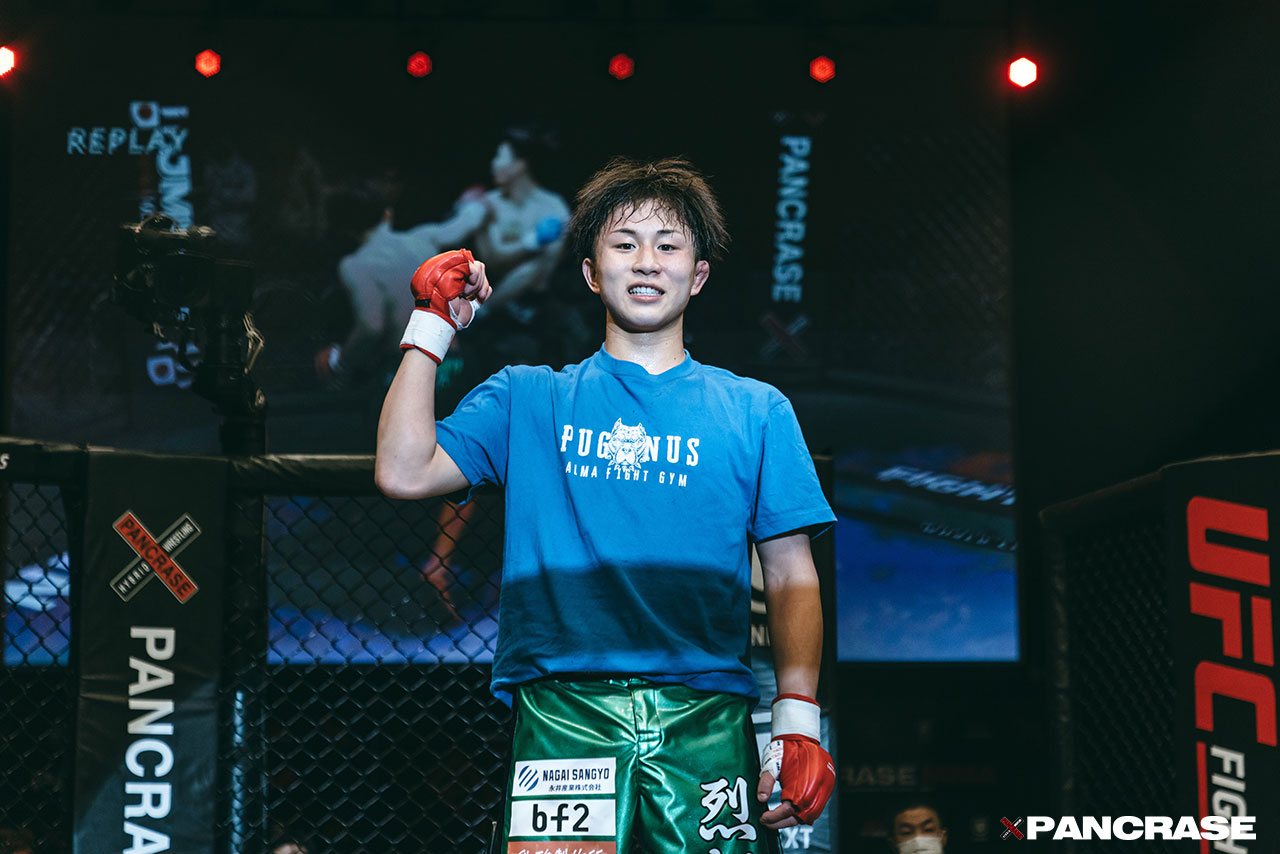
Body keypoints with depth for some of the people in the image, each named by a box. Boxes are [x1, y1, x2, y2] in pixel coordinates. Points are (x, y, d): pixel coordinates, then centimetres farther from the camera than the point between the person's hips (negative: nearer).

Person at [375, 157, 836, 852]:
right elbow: (404, 472, 3)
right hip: (560, 712, 0)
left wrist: (797, 722, -1)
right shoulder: (525, 398, 16)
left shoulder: (756, 411, 15)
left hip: (706, 719, 1)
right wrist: (433, 324, 4)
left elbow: (791, 577, 11)